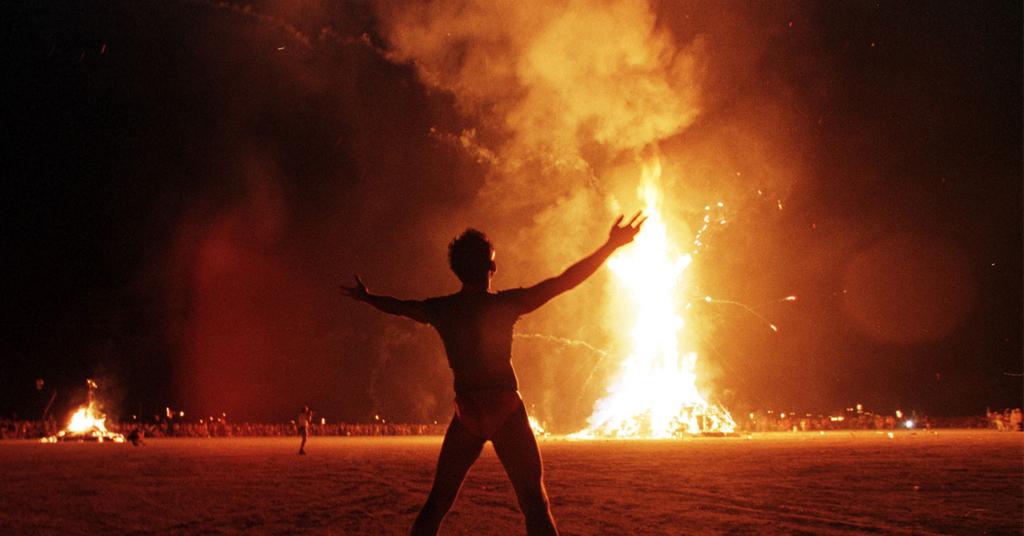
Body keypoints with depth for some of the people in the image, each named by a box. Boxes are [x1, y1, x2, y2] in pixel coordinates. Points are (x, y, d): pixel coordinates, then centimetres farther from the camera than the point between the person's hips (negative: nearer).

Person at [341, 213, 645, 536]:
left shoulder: (440, 309, 3)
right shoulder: (504, 303, -9)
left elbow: (397, 306, 21)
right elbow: (565, 281, -10)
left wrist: (365, 298, 42)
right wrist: (612, 245, -5)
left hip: (467, 413, 4)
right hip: (506, 411, -4)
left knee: (437, 503, 13)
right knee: (534, 504, -5)